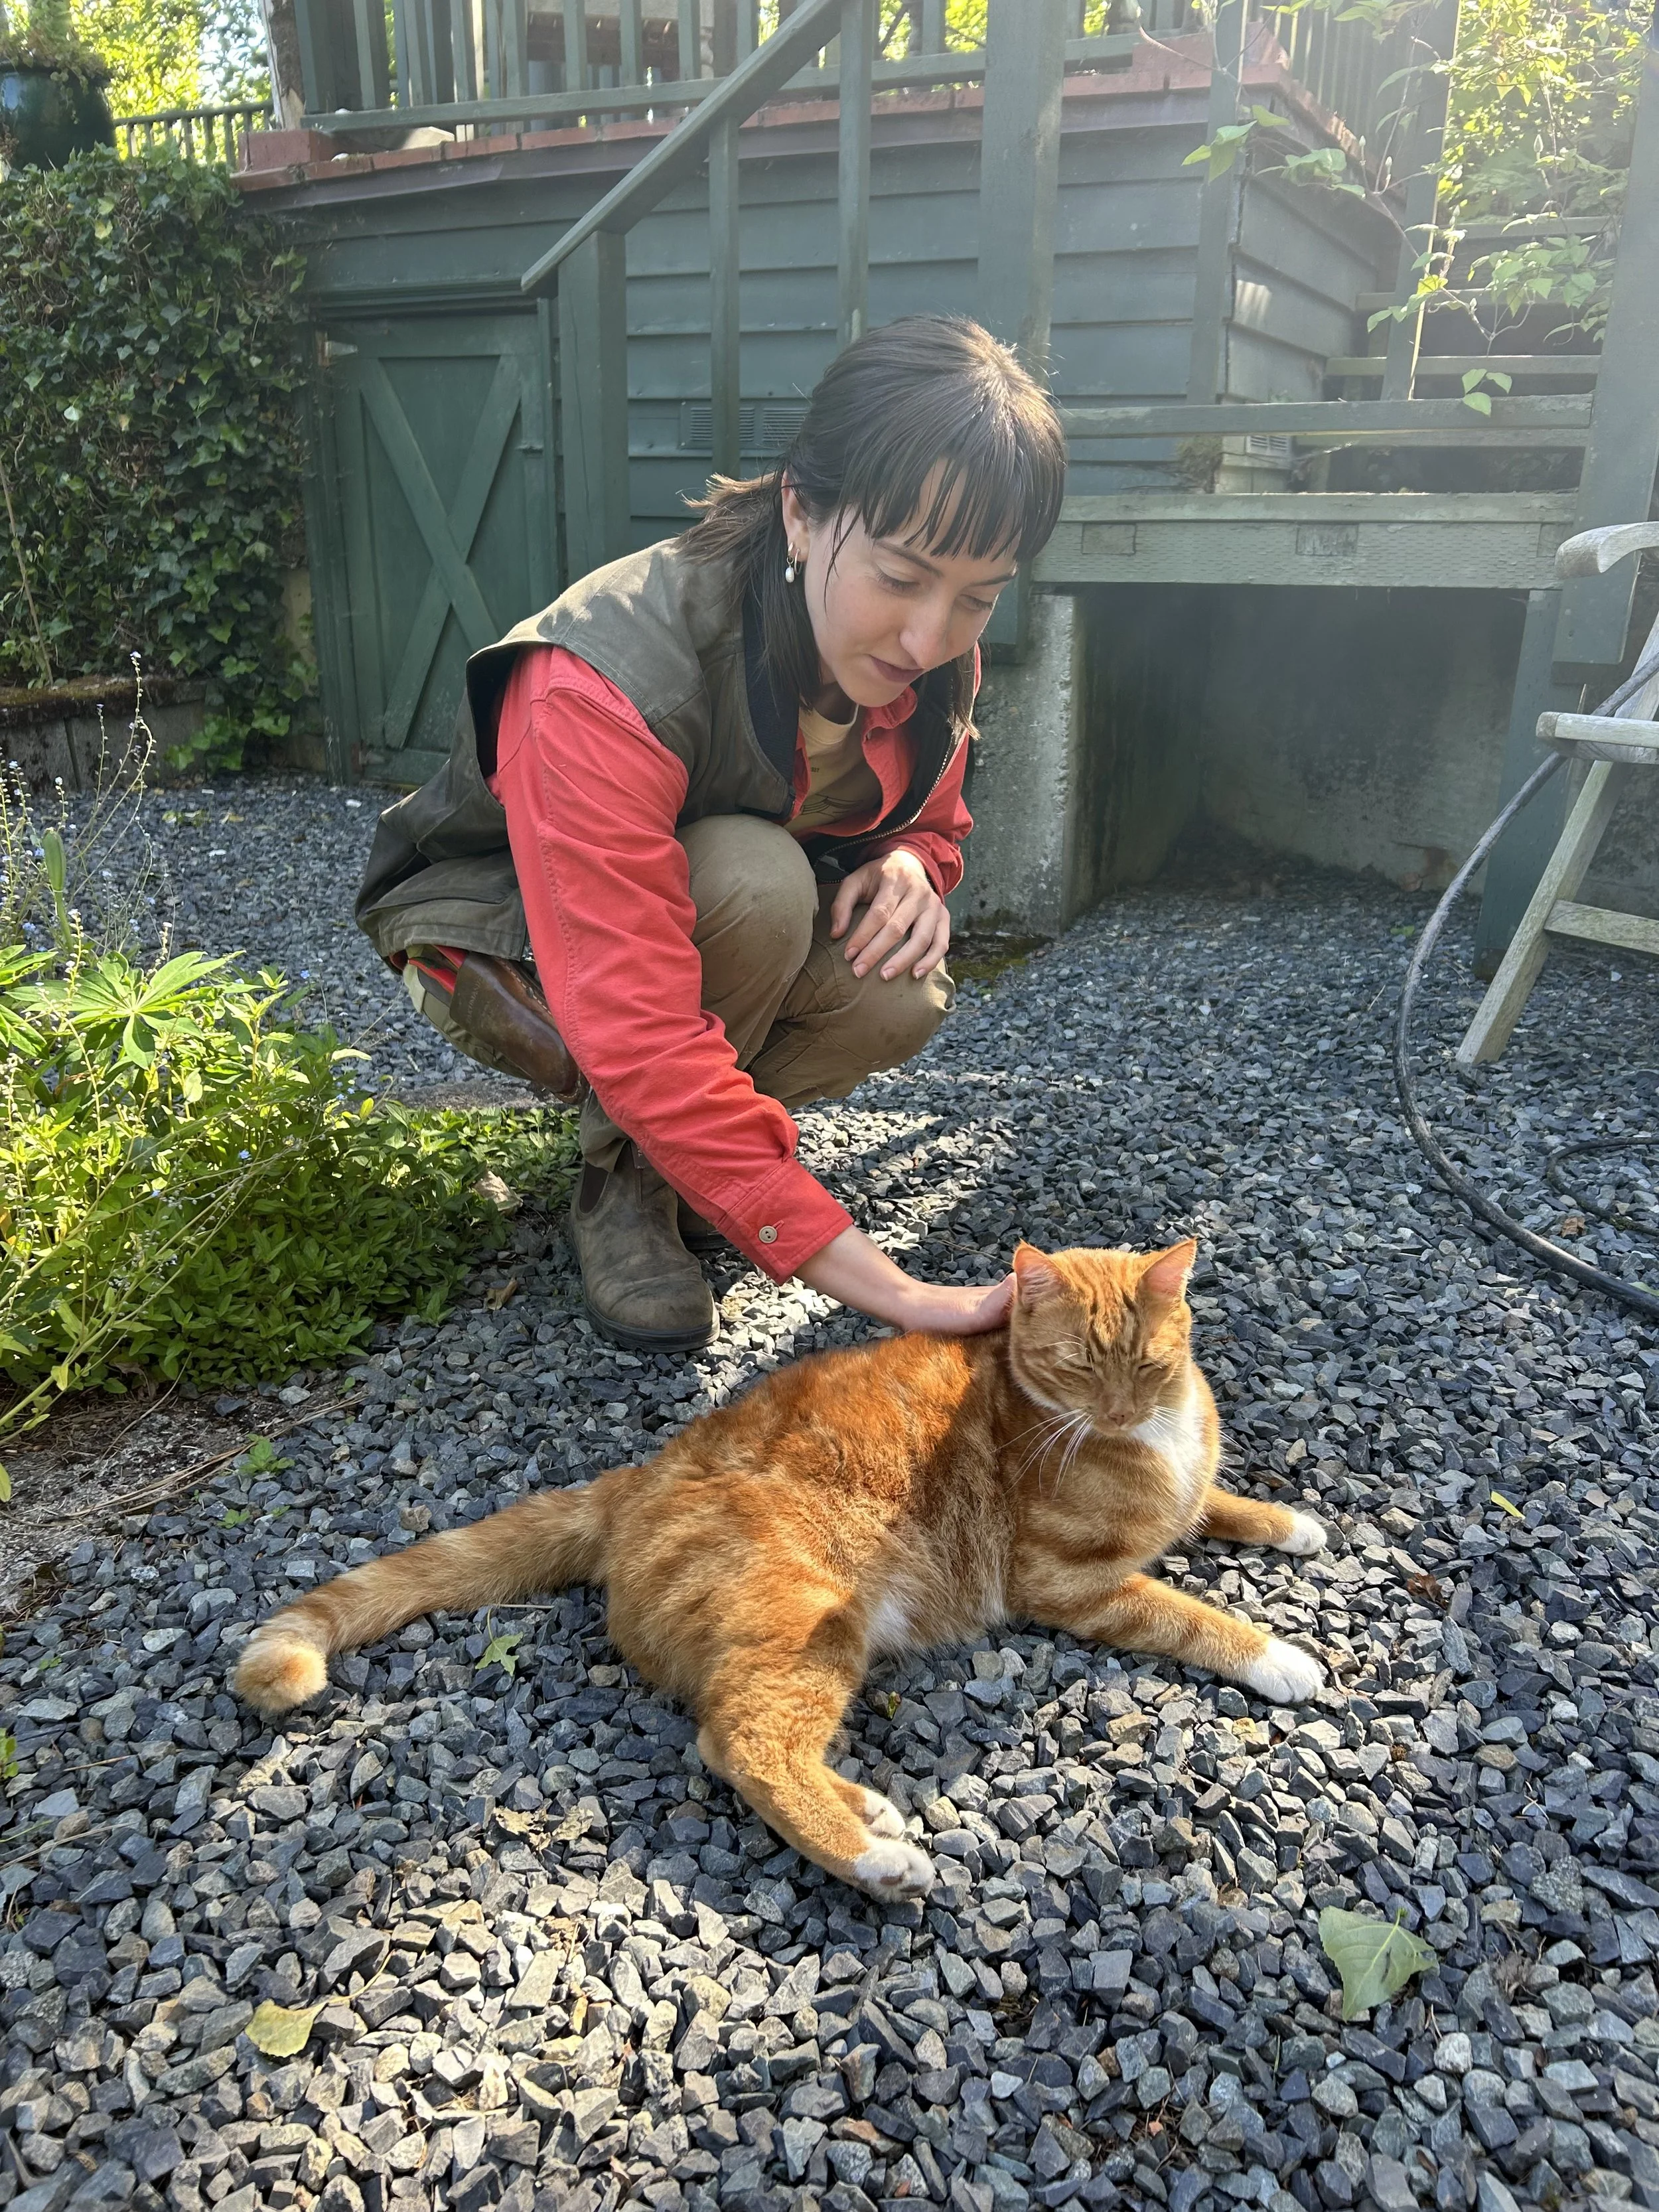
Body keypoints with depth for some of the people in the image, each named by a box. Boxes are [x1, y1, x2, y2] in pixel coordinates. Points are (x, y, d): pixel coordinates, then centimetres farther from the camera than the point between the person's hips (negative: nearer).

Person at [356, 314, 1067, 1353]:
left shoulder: (935, 663, -16)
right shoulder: (609, 680, -38)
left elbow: (931, 822, 4)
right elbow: (636, 1033, -44)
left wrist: (908, 866, -24)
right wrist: (870, 1279, -48)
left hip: (718, 923, 6)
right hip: (495, 936, -5)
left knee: (899, 997, -25)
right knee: (752, 878, -36)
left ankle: (677, 1148, 3)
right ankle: (626, 1179, -12)